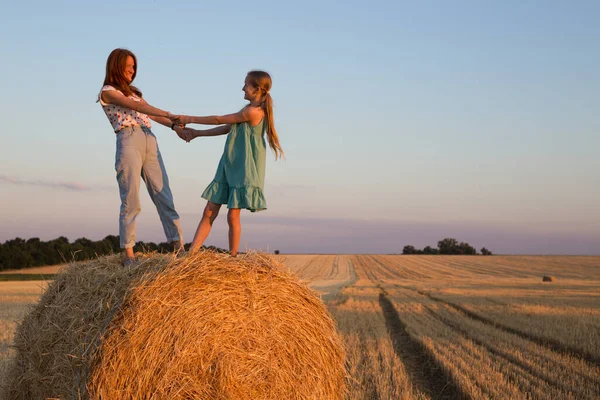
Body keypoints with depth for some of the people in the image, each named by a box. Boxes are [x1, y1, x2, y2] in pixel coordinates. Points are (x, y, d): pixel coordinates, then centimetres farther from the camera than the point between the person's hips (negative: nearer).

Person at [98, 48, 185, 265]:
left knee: (164, 196, -1)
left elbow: (152, 114, 18)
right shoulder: (107, 92, 5)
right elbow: (137, 107, -8)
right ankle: (128, 254, -5)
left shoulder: (133, 91, 28)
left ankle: (179, 247, -3)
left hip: (150, 142, 7)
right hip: (129, 141, -7)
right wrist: (170, 114, -14)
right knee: (131, 201, -9)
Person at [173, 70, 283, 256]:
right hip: (228, 167, 9)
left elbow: (219, 120, -10)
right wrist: (197, 133, 14)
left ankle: (232, 257, 7)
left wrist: (190, 119, 1)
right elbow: (226, 129, 18)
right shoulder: (249, 110, 14)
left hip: (244, 171, -9)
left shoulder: (253, 111, -16)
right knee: (209, 212, 4)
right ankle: (190, 254, 2)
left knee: (233, 216, -5)